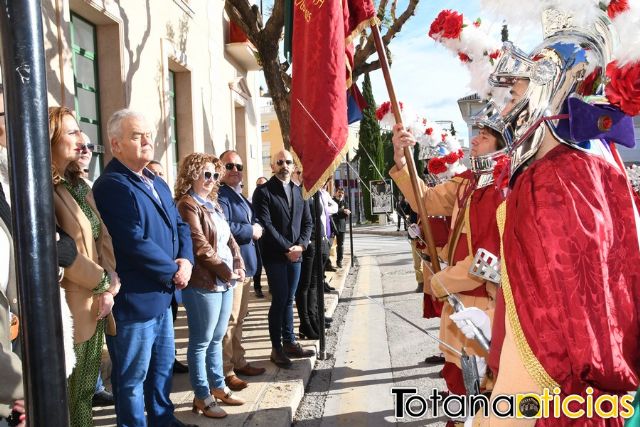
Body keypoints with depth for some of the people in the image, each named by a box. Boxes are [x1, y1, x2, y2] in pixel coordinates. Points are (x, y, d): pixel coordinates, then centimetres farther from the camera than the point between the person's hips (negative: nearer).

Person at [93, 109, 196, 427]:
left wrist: (185, 260, -6)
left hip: (161, 294, 9)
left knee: (163, 366, 22)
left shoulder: (157, 183, 13)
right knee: (132, 376, 8)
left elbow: (179, 225, 13)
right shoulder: (112, 186, -17)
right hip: (133, 299, -9)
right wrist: (173, 271, -13)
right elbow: (135, 243, -24)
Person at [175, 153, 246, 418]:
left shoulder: (213, 204, 16)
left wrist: (238, 266, 1)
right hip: (204, 283, -8)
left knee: (216, 340, 17)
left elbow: (229, 239, 16)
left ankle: (218, 387, 29)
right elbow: (200, 246, -17)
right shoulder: (187, 205, -10)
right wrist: (226, 272, -13)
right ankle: (202, 397, 12)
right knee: (201, 342, 2)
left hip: (225, 282, 8)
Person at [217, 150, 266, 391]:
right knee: (229, 320, -5)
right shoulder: (220, 195, -12)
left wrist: (256, 229, 3)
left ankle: (238, 362, 29)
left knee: (239, 318, 18)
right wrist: (251, 231, -13)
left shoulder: (240, 196, 19)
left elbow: (253, 224, 27)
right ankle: (226, 371, 5)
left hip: (245, 265, 10)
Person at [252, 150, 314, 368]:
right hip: (274, 256, -5)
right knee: (280, 300, -2)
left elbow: (307, 221, 12)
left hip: (295, 254, 5)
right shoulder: (263, 192, -5)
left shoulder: (298, 191, 13)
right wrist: (287, 248, -14)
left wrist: (300, 245, -5)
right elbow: (266, 225, -12)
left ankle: (289, 342, 21)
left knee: (288, 300, 12)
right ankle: (277, 348, 8)